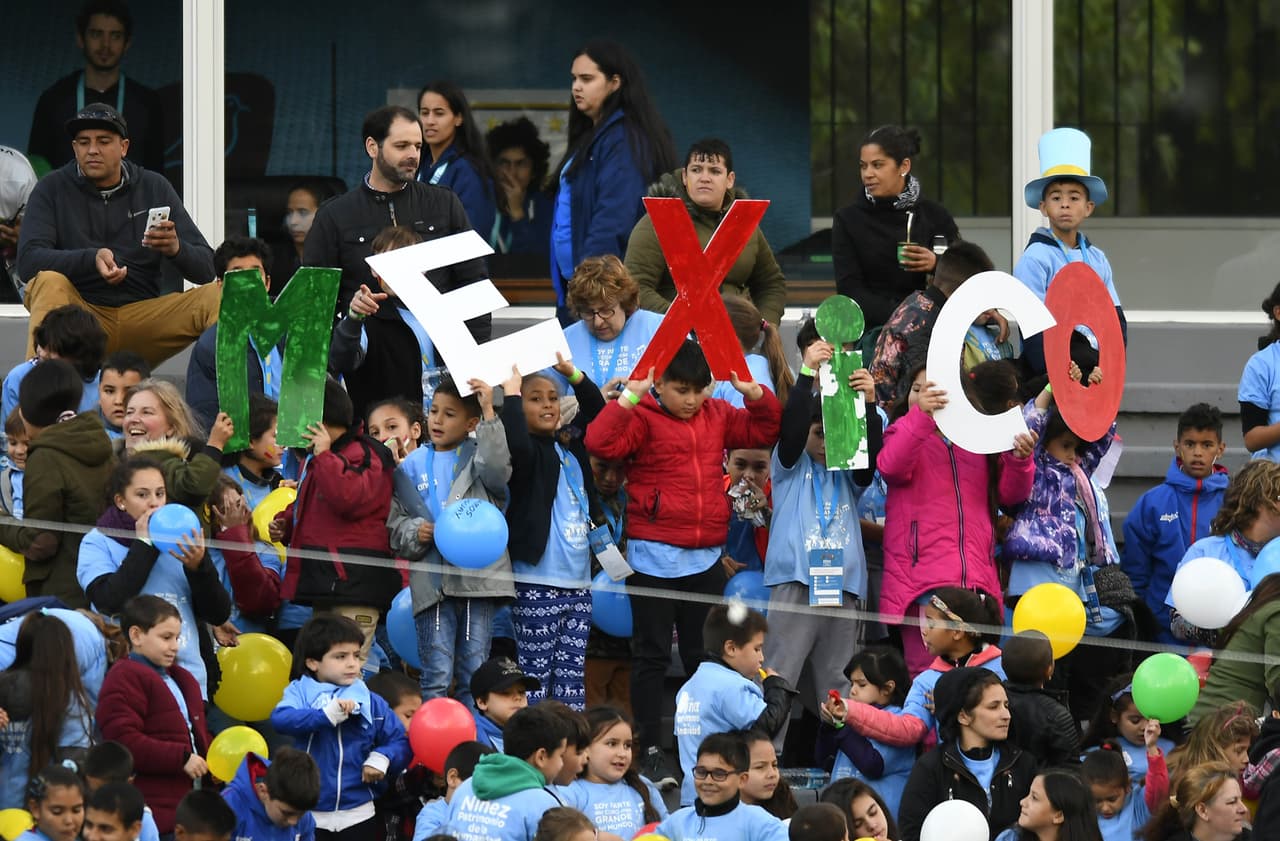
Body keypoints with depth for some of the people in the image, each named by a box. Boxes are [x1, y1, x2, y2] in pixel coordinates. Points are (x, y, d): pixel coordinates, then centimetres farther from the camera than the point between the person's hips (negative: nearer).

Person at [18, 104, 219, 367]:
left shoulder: (154, 187, 8)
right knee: (50, 283, -32)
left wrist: (176, 249, -20)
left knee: (218, 295, -20)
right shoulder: (53, 189, 4)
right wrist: (91, 259, -28)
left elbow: (206, 268, 4)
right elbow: (28, 260, -11)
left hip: (142, 313, 2)